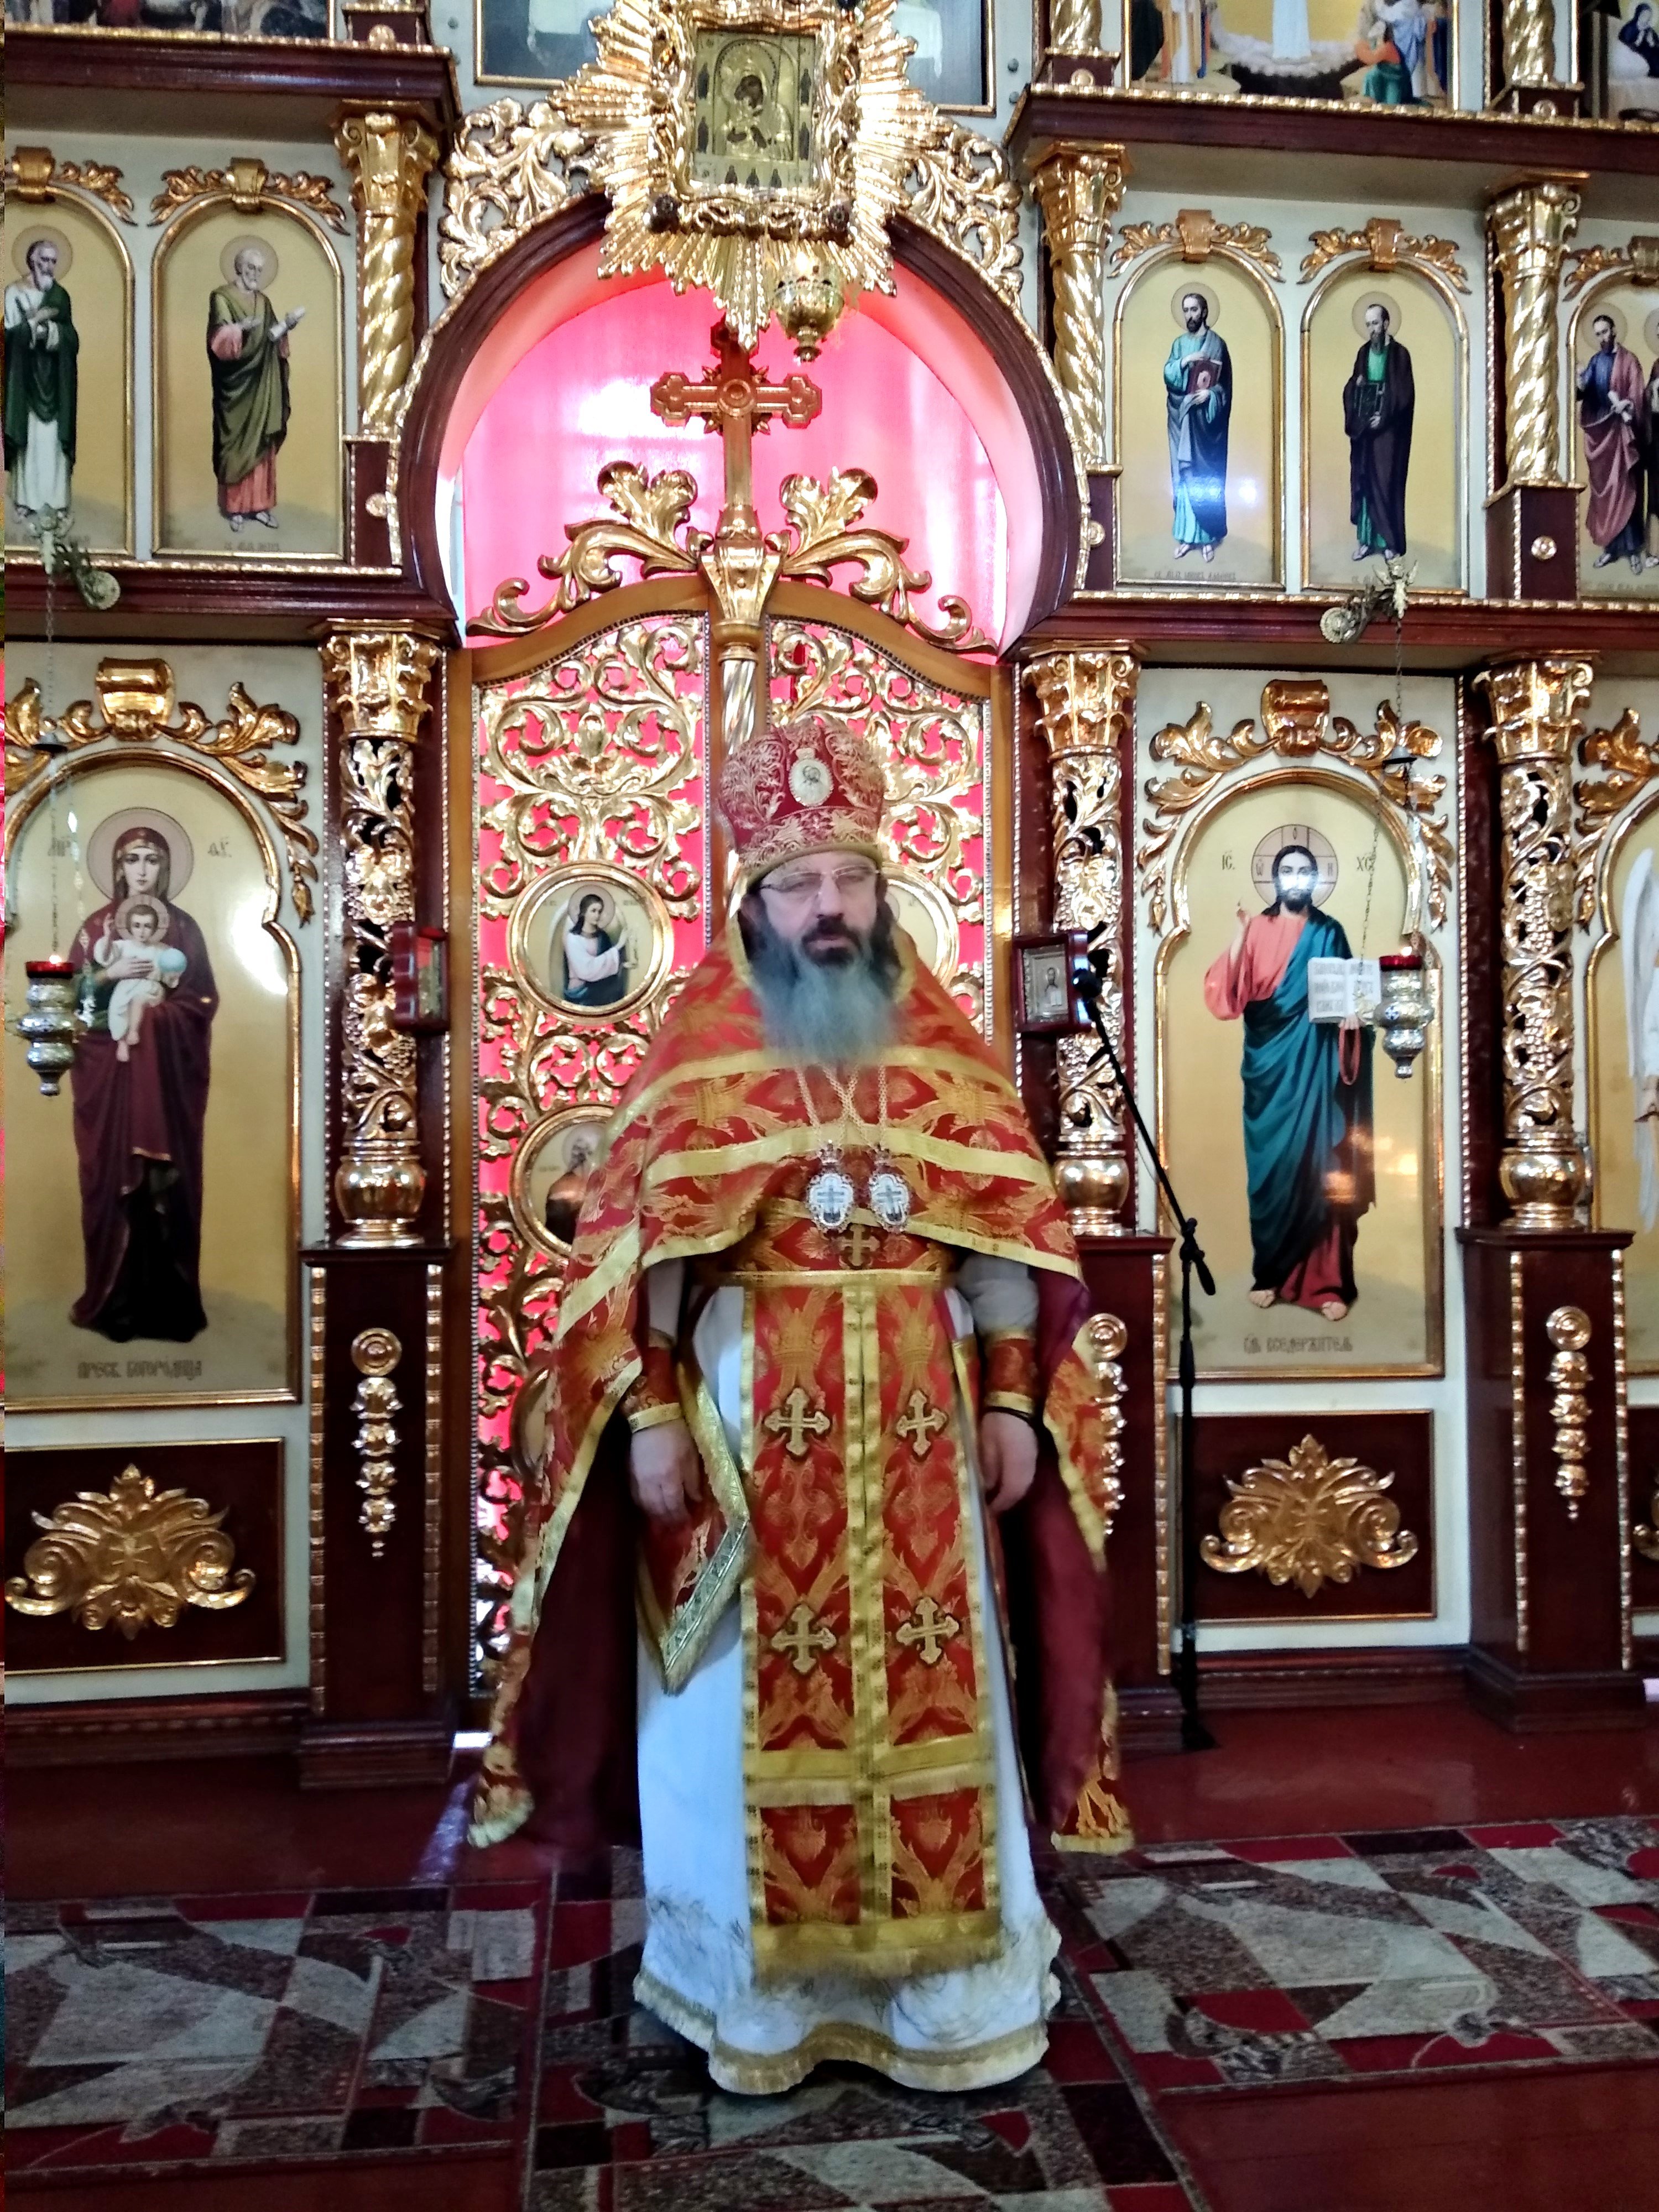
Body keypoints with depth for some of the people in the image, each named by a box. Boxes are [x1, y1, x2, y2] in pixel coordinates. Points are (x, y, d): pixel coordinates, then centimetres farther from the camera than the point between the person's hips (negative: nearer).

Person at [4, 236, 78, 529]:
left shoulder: (61, 296, 10)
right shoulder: (15, 293, -1)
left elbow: (72, 337, 4)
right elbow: (9, 333, -7)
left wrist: (48, 328, -11)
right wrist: (34, 321, -13)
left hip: (54, 379, 3)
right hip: (26, 377, -3)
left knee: (54, 437, 2)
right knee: (29, 436, -4)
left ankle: (56, 499, 5)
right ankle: (27, 499, -1)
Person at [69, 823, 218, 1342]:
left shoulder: (184, 927, 6)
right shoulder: (96, 926, 8)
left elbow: (204, 1001, 2)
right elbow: (72, 995, 3)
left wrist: (157, 1004, -13)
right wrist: (110, 975, -13)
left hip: (168, 1070, -1)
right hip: (110, 1070, 1)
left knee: (169, 1178, -2)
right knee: (113, 1176, -1)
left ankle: (169, 1298, 6)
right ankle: (115, 1298, 8)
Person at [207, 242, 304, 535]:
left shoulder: (263, 302, 15)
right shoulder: (222, 298, -5)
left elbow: (273, 339, 11)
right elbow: (219, 340, -16)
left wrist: (286, 323, -7)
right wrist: (242, 328, -34)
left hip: (261, 385, 6)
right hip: (236, 384, -6)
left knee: (262, 443, 5)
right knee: (236, 443, -4)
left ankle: (259, 503, 9)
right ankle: (235, 506, 0)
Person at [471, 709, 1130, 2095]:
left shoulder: (942, 1043, 6)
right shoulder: (700, 1048, 1)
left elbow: (1001, 1230, 5)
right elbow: (644, 1243, -3)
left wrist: (1014, 1400, -1)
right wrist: (651, 1413, -9)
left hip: (918, 1412, 2)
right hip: (747, 1408, -1)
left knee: (926, 1685, 8)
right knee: (755, 1702, 6)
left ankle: (944, 1982, 24)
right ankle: (757, 1987, 24)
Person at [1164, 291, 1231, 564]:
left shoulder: (1217, 344, -1)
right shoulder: (1179, 344, 11)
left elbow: (1226, 384, -3)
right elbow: (1168, 376, 0)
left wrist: (1210, 394, -21)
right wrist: (1184, 362, -17)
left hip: (1206, 419, -4)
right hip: (1182, 418, 4)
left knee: (1208, 478, -1)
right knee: (1183, 476, 4)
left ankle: (1209, 537, 4)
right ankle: (1186, 535, 10)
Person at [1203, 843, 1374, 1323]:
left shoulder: (1330, 933, 8)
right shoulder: (1255, 931, 4)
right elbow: (1226, 996, -8)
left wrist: (1351, 1013, -9)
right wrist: (1237, 939, -20)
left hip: (1314, 1066, 0)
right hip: (1269, 1067, 0)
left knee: (1319, 1167, -3)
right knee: (1271, 1168, 2)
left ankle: (1326, 1281, 1)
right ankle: (1270, 1273, 14)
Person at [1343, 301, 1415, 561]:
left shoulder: (1399, 354, -4)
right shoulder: (1363, 353, 11)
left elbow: (1405, 395, -8)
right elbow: (1349, 390, 12)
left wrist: (1384, 419, -14)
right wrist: (1355, 418, -6)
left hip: (1387, 432, -5)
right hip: (1363, 431, 5)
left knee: (1386, 482, -4)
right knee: (1362, 481, 4)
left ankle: (1390, 542, 1)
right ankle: (1363, 539, 9)